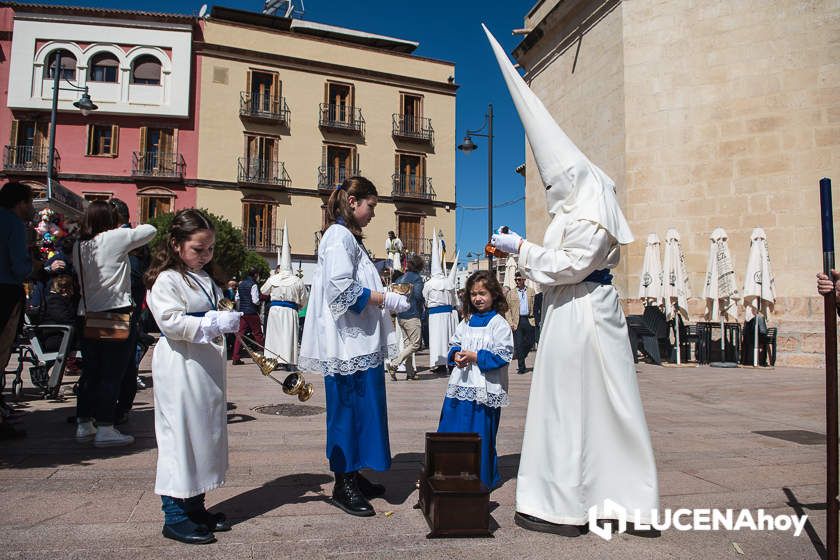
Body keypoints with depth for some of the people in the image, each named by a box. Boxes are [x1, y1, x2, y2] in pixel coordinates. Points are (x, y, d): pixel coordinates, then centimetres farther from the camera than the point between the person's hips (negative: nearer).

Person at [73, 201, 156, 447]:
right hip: (115, 313, -7)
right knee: (112, 373, -1)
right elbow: (150, 230, -2)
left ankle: (83, 424, 21)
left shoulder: (79, 246, 8)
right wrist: (126, 230, 17)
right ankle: (105, 429, 1)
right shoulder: (115, 237, -9)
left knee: (90, 371, 14)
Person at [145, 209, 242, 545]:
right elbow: (171, 321, -22)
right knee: (180, 435, -3)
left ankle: (195, 506, 27)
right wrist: (216, 323, -25)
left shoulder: (206, 278, 16)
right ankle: (174, 516, 9)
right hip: (180, 368, -9)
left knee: (207, 432, 14)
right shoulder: (166, 280, -12)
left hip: (209, 365, 9)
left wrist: (231, 319, 8)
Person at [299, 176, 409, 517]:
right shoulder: (340, 236, -12)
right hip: (349, 342, -10)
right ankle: (343, 484, 6)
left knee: (358, 409, 14)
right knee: (349, 409, -4)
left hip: (359, 343, 10)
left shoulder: (347, 237, 20)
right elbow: (342, 289, -22)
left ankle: (352, 475, 24)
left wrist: (384, 295, 12)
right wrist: (387, 300, -15)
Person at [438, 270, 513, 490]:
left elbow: (503, 354, -12)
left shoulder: (499, 323, -5)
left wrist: (475, 356, -17)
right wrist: (456, 355, -3)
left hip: (485, 388, -6)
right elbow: (455, 344, 19)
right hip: (461, 385, 6)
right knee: (452, 430, 9)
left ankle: (484, 479, 16)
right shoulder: (466, 321, 13)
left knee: (481, 435, 1)